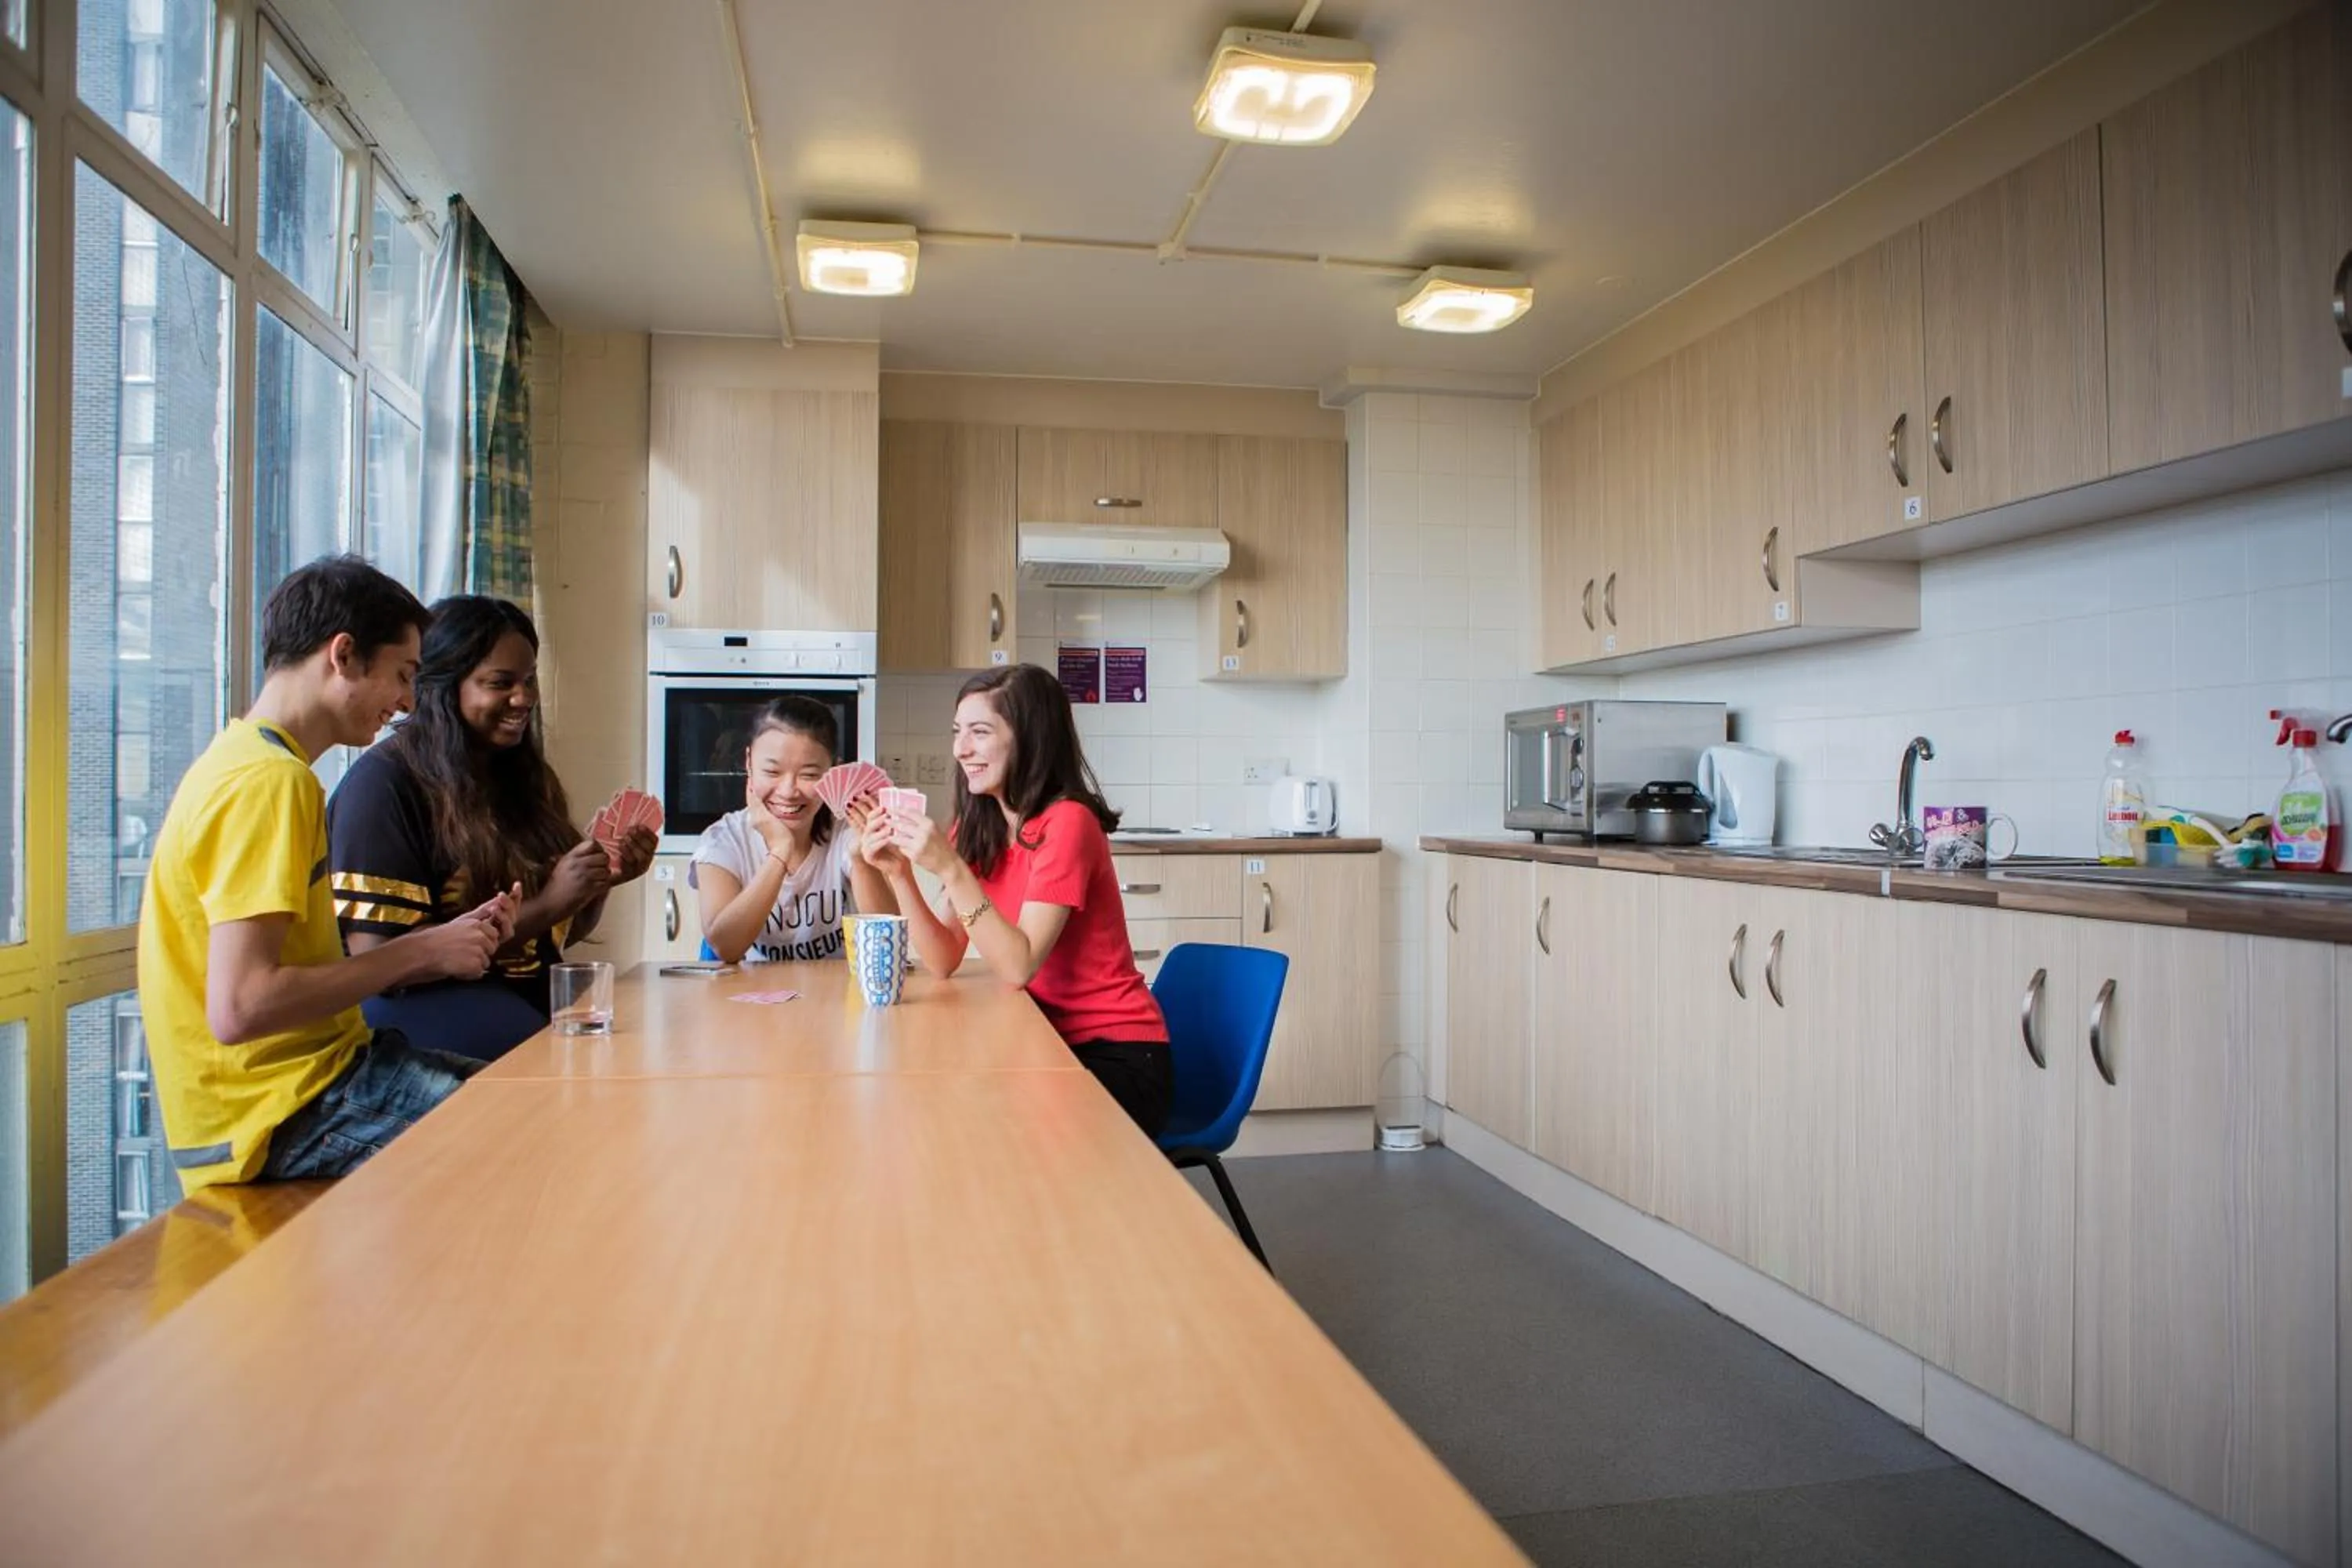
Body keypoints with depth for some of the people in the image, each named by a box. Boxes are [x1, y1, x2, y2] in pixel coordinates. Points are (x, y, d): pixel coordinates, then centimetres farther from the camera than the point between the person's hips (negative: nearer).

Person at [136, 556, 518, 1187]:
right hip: (287, 1119, -10)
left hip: (318, 1069, 10)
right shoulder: (269, 779, -16)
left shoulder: (249, 760, 15)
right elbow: (239, 1007, -24)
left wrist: (448, 940, 6)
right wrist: (419, 953, -15)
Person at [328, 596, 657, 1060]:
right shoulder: (386, 779, -6)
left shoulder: (527, 776, 16)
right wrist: (545, 905, -17)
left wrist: (605, 878, 1)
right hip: (421, 1002, -7)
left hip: (531, 991, 7)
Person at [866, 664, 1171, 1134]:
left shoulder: (1067, 822, -18)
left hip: (1118, 1059, -6)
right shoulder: (977, 829, 4)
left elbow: (1019, 966, -24)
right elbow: (943, 962, -1)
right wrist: (900, 874, -14)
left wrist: (950, 869, -29)